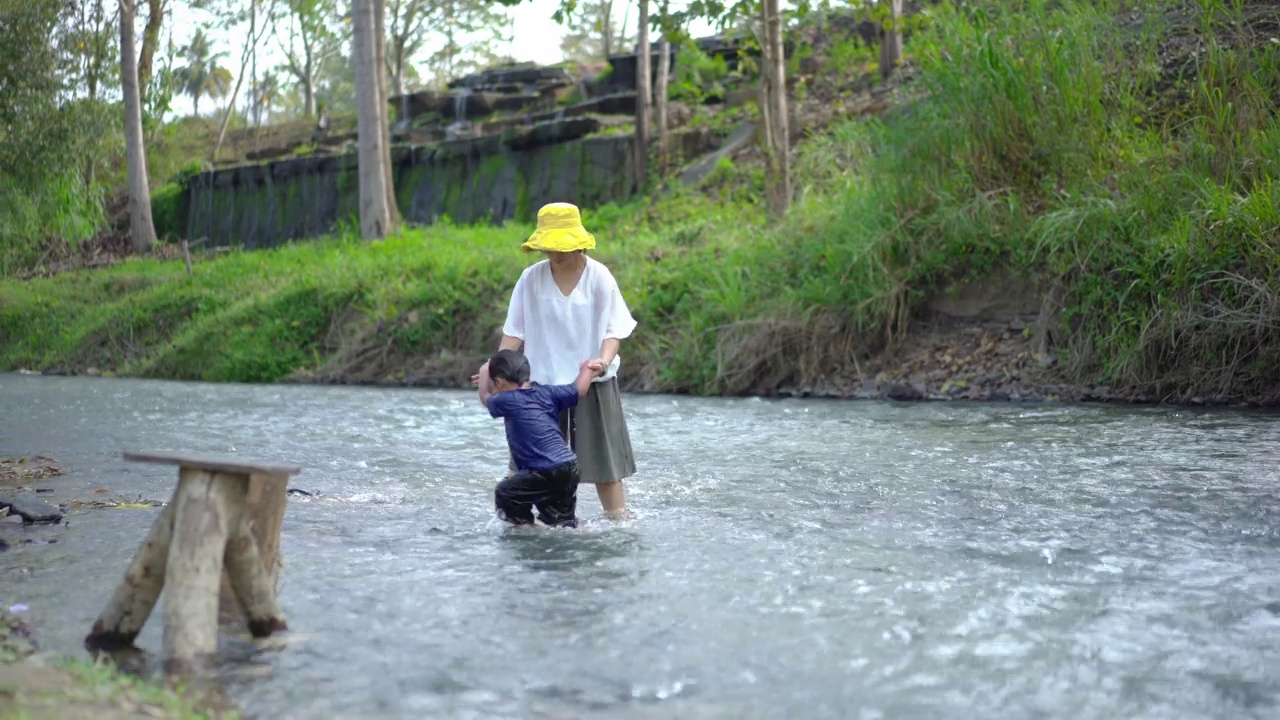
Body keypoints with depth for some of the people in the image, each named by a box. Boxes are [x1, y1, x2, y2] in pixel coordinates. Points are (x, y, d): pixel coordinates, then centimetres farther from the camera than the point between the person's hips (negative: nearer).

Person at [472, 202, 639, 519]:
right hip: (542, 383, 1)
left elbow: (613, 329, -7)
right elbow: (515, 331, 2)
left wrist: (604, 360, -26)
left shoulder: (598, 276, -6)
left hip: (591, 383, -1)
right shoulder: (531, 278, -2)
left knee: (604, 459, 5)